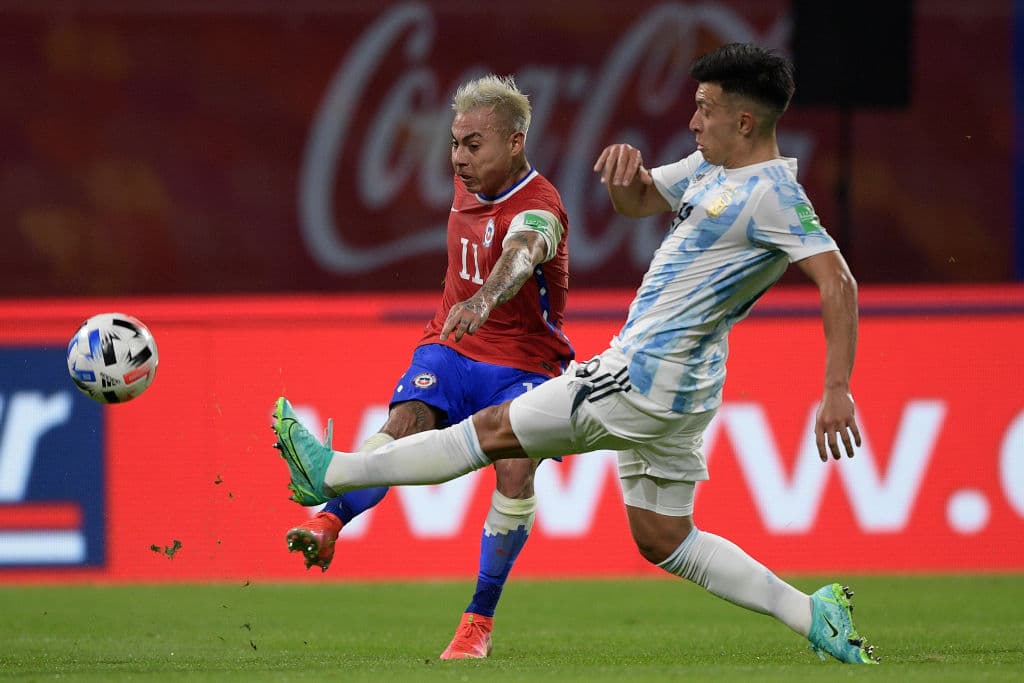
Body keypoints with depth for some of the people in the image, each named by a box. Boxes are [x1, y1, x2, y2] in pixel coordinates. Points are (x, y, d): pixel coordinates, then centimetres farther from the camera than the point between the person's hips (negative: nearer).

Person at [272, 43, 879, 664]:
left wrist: (837, 390, -30)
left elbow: (838, 283, -22)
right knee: (663, 540, 14)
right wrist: (625, 167, -3)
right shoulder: (711, 169, 12)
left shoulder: (771, 195, -16)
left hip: (647, 379, -10)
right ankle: (813, 617, 9)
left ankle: (332, 473, 10)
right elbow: (636, 201, 22)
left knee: (497, 430, 1)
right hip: (669, 389, 10)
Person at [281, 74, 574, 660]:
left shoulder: (537, 207, -20)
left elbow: (519, 257, -45)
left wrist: (482, 303, -65)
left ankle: (479, 621, -16)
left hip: (525, 363, -5)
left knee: (516, 470, -25)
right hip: (451, 349, 5)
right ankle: (328, 528, -43)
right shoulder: (470, 184, 4)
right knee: (407, 421, -25)